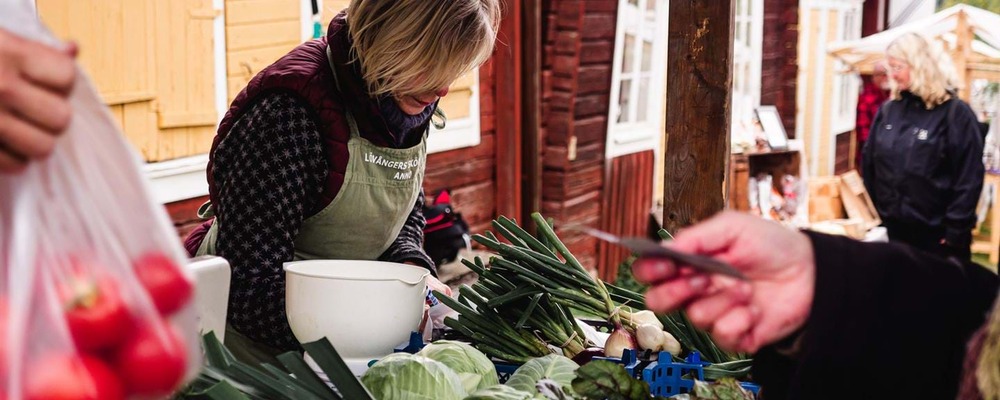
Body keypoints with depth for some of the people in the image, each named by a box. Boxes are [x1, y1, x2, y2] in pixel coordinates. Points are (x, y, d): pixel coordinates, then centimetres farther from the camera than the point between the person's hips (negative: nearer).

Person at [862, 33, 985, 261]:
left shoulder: (956, 113, -9)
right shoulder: (888, 110, 6)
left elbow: (969, 178, -12)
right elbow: (870, 163, 11)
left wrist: (956, 232, -14)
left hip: (938, 234, -5)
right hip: (895, 229, 5)